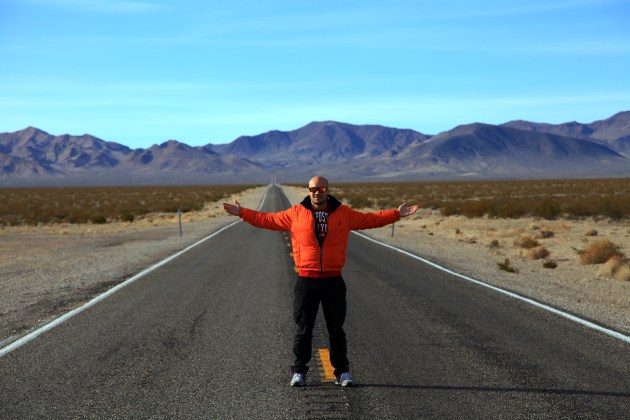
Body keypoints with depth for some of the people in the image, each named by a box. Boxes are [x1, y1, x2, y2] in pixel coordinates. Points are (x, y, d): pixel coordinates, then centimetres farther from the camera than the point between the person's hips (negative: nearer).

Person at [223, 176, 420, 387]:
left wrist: (397, 214, 9)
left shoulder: (344, 213, 5)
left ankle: (342, 372, 17)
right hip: (306, 281, 0)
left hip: (334, 281, 1)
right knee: (303, 330, 6)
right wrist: (241, 212, 5)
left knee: (336, 330, 7)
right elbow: (268, 219, 8)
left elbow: (371, 219, 13)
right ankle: (299, 371, 17)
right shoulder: (296, 213, 2)